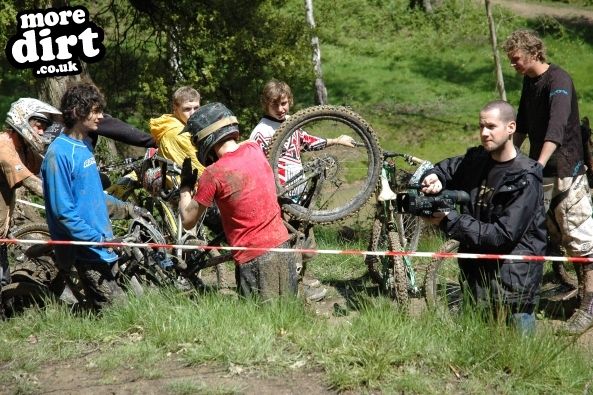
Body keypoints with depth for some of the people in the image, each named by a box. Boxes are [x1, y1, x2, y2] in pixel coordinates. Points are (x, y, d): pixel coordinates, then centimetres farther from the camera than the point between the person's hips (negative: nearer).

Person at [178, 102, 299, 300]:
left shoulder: (212, 175, -15)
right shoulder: (254, 149, 2)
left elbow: (187, 221, -3)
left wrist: (186, 185, 9)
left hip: (253, 258, -6)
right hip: (282, 246, 6)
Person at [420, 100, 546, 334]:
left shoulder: (525, 180, -16)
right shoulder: (476, 160, 4)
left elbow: (504, 235, -21)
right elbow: (447, 168, 22)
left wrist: (451, 221, -22)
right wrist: (433, 178, -4)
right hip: (476, 271, 6)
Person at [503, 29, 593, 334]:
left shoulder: (558, 80, -17)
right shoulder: (529, 81, 10)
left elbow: (556, 127, -31)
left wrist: (539, 165, -41)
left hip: (566, 170, -9)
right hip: (539, 170, 9)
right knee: (547, 233, 14)